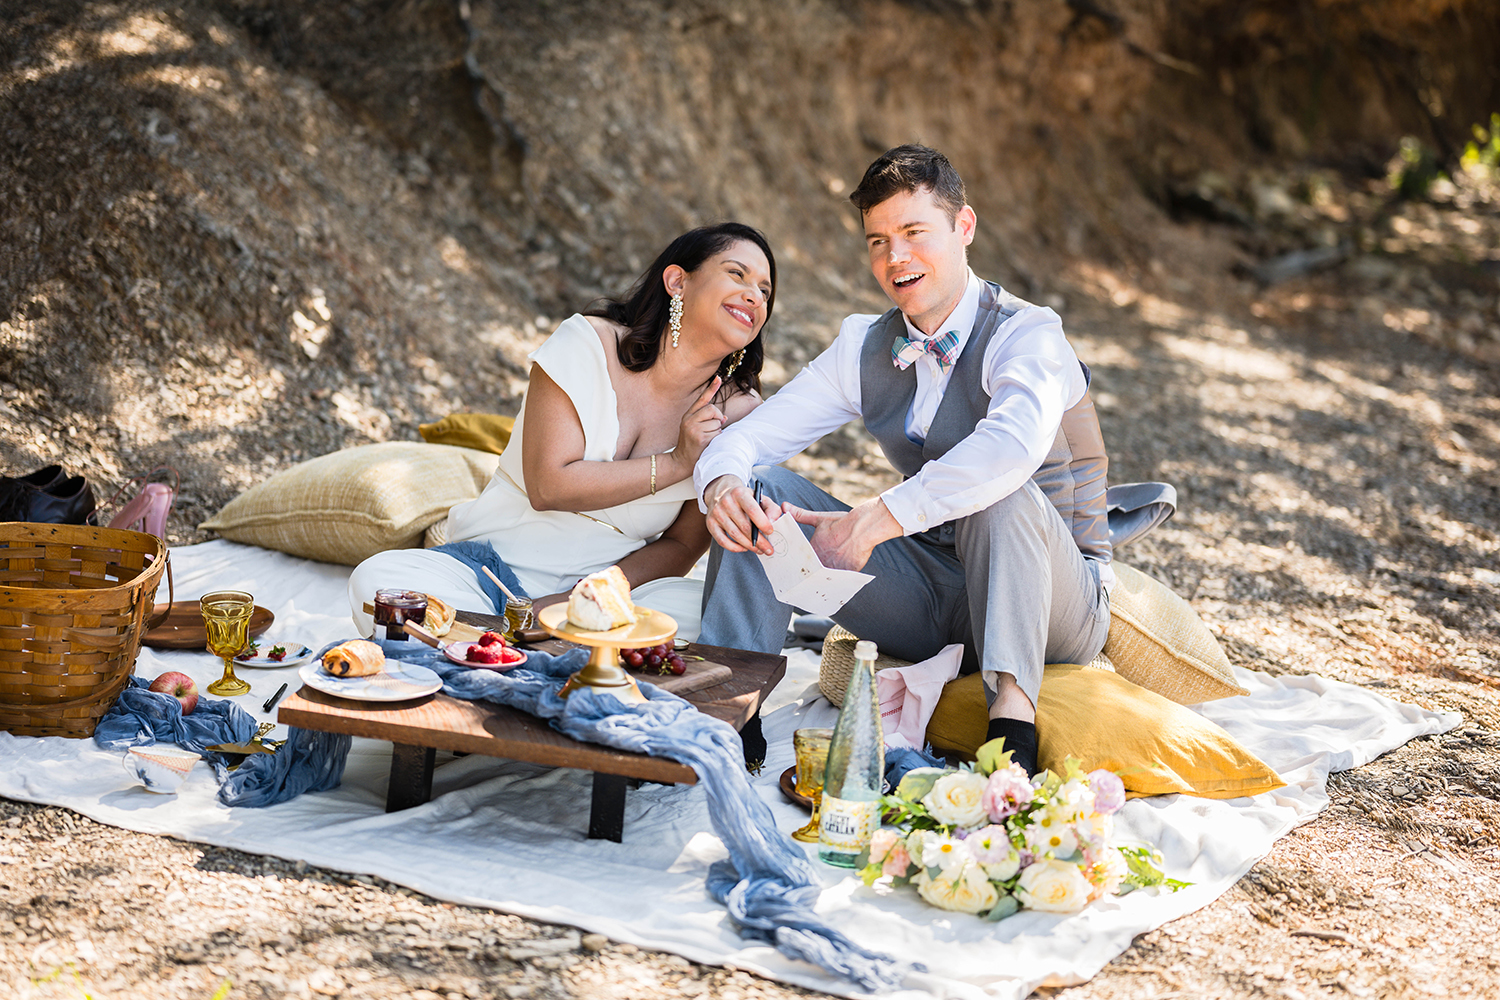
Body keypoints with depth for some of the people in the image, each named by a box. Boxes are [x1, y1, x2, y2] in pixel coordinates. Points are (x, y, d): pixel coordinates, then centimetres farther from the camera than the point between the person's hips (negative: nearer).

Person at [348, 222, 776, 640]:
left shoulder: (736, 413, 0)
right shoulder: (587, 344, -7)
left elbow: (681, 547, 1)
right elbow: (548, 486, -14)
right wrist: (675, 464, -16)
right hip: (498, 559, -1)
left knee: (705, 609, -34)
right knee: (377, 580, -28)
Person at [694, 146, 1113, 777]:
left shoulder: (1026, 335, -16)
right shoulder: (864, 347, 4)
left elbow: (1015, 444, -39)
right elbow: (747, 437, 0)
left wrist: (874, 521, -42)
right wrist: (720, 482, -25)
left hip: (1053, 601, -5)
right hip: (934, 601, 5)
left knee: (1001, 492, -38)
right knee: (758, 488, -9)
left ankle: (1013, 720, -44)